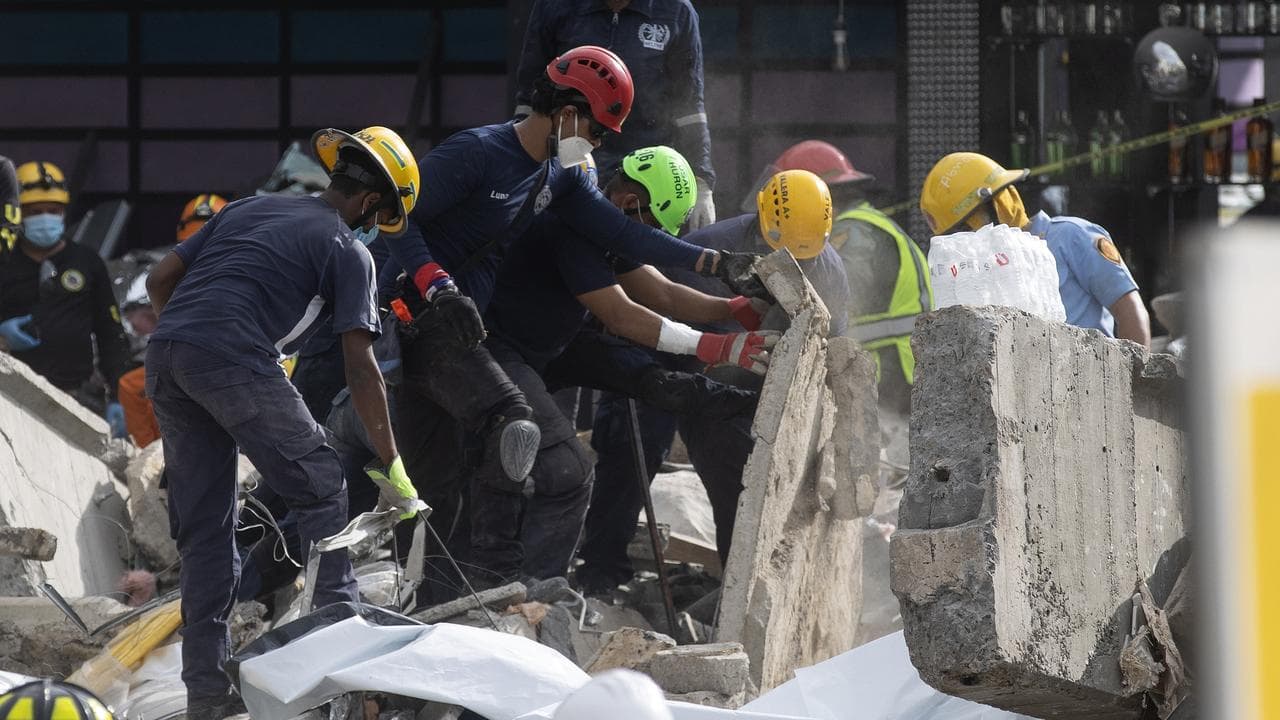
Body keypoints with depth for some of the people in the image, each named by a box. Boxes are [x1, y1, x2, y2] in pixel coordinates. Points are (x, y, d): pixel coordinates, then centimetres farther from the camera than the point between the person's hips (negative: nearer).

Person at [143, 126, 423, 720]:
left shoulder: (250, 208, 27)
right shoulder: (347, 249, 8)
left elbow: (160, 280, 21)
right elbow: (360, 367, 3)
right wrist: (391, 466, 7)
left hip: (164, 359, 7)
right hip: (235, 358, -7)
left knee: (203, 526, 12)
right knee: (320, 486, 8)